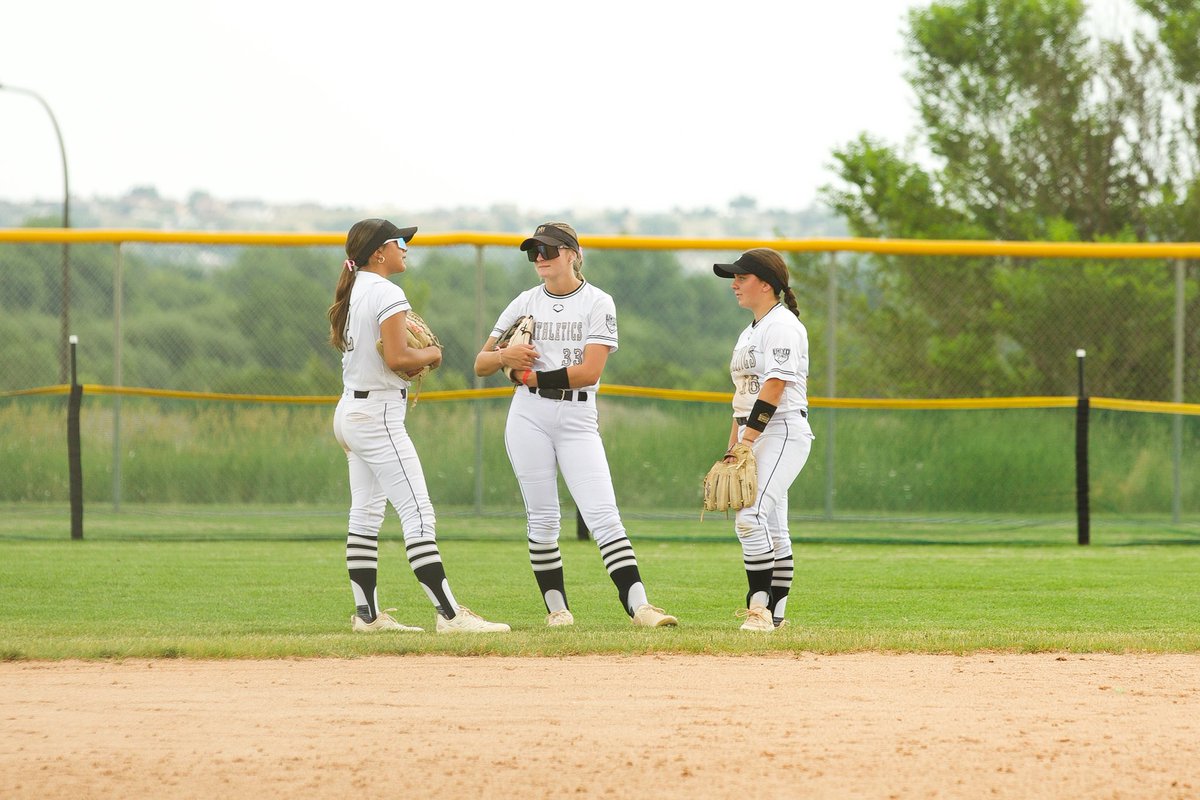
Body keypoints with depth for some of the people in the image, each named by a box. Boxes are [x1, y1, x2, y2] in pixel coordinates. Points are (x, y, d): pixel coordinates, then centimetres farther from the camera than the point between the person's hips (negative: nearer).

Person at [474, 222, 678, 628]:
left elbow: (590, 370, -10)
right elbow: (480, 364, 12)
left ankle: (638, 604, -19)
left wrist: (534, 376, -8)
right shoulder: (525, 303, 11)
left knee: (603, 514, -12)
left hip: (577, 417, -3)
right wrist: (505, 356, -10)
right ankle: (557, 607, 9)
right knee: (542, 519, 2)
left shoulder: (598, 303, 1)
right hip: (529, 416, 3)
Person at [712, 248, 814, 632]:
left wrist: (746, 441, -24)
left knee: (752, 516, -21)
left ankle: (760, 608, -22)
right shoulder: (750, 333, 20)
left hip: (783, 431, -10)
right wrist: (732, 448, 17)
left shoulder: (782, 325, -10)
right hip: (754, 435, 10)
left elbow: (774, 387, -20)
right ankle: (774, 612, 11)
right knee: (772, 527, 10)